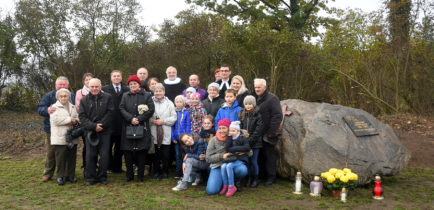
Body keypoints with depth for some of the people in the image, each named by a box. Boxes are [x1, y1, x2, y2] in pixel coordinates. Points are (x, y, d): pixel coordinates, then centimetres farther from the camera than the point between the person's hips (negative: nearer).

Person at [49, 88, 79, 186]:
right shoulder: (55, 107, 2)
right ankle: (60, 177, 5)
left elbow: (78, 118, 12)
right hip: (60, 138, -5)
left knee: (71, 157, 7)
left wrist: (73, 121, -11)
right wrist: (70, 119, -9)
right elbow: (56, 120, -13)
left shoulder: (72, 107, 19)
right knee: (61, 158, -5)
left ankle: (70, 175, 17)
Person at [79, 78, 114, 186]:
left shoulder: (107, 98, 4)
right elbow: (82, 117, 0)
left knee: (104, 155, 0)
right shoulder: (84, 100, 7)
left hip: (104, 131, -1)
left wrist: (101, 125, -11)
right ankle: (90, 178, 13)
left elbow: (110, 113, -2)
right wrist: (93, 126, -13)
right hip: (90, 132, 1)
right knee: (90, 156, 1)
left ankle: (102, 177, 13)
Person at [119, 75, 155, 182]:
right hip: (128, 128, 2)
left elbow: (151, 110, -2)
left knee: (141, 152, -1)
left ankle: (140, 176, 9)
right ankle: (129, 175, 13)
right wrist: (131, 118, -12)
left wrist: (139, 119, -11)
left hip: (142, 127, -2)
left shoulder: (147, 95, 7)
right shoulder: (125, 96, 14)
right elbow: (122, 109, 3)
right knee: (127, 152, 1)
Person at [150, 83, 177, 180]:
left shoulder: (169, 103, 4)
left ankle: (165, 172, 15)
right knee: (156, 153, 6)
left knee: (166, 154, 3)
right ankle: (156, 171, 19)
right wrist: (152, 121, -12)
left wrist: (163, 121, -9)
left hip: (166, 133, 0)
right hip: (154, 133, 0)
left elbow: (174, 117, 1)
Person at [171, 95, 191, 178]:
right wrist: (173, 137, -2)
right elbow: (171, 125, 5)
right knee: (178, 155, 9)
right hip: (176, 138, 3)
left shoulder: (186, 112, -2)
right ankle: (178, 172, 16)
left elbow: (188, 125, -3)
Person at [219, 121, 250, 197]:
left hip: (240, 160, -5)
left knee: (229, 166, -31)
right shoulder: (230, 139, 13)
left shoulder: (243, 138, 0)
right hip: (231, 159, 5)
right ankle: (225, 186, -12)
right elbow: (227, 148, -4)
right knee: (223, 166, -25)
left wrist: (234, 149, -14)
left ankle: (231, 187, -21)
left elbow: (247, 148, -17)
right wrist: (229, 136, -4)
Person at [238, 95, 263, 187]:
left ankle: (256, 179, 16)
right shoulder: (241, 114, 8)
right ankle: (250, 178, 23)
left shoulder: (258, 115, -7)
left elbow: (258, 130, -10)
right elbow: (239, 128, 8)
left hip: (255, 143, -4)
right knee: (247, 160, 9)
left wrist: (250, 140, -14)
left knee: (253, 161, 0)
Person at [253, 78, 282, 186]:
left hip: (267, 134, -7)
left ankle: (271, 177, 11)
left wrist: (271, 132, -18)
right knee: (261, 155, 13)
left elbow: (277, 116, -15)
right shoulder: (254, 98, 14)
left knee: (269, 155, 1)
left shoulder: (272, 99, -10)